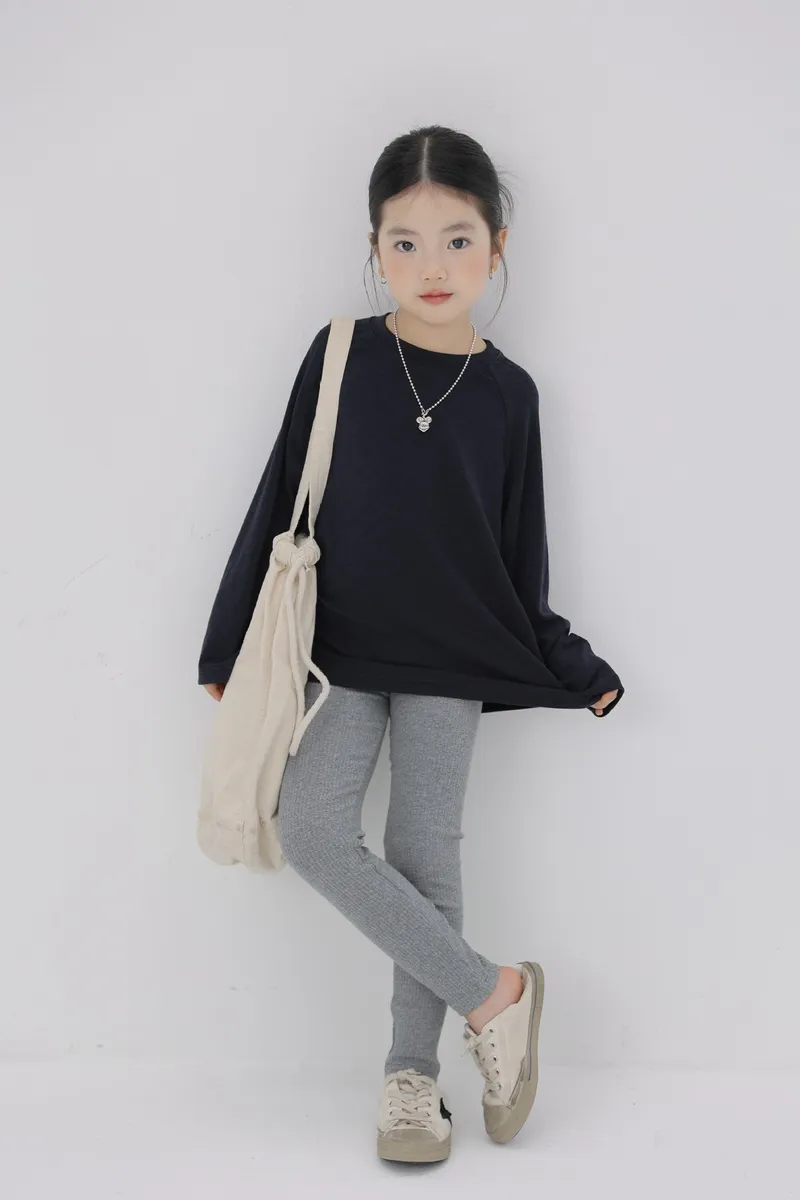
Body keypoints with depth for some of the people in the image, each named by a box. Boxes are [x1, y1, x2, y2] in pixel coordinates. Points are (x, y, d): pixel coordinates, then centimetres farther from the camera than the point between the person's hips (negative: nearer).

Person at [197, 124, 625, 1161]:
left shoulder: (507, 392, -2)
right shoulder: (339, 357, -4)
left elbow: (517, 554, 7)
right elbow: (281, 504, 0)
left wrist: (568, 668, 7)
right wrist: (234, 646, 2)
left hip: (450, 659, 0)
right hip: (341, 648, 0)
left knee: (427, 855, 3)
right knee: (313, 830, -13)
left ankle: (412, 1072, 17)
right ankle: (493, 994, -1)